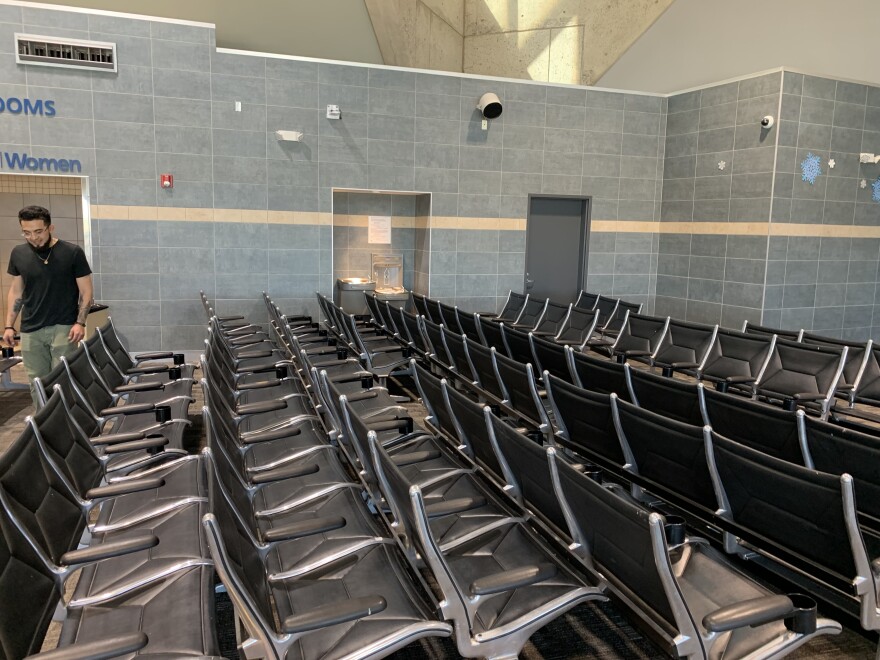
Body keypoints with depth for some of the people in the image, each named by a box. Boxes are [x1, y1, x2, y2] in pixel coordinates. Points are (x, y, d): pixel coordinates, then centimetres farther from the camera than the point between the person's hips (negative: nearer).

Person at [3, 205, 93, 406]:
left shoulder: (72, 252, -6)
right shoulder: (18, 253, 5)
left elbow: (86, 291, -3)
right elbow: (16, 292, 14)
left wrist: (80, 323, -13)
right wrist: (9, 326, 8)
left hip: (63, 327, -3)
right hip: (30, 330, 4)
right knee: (37, 384, 7)